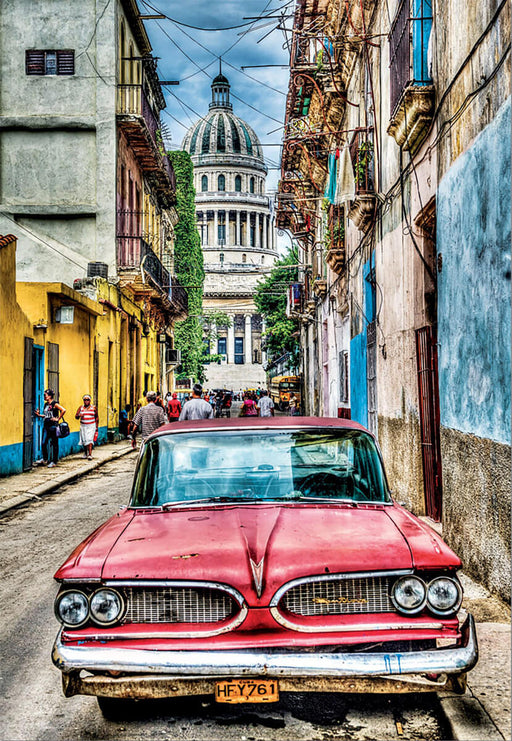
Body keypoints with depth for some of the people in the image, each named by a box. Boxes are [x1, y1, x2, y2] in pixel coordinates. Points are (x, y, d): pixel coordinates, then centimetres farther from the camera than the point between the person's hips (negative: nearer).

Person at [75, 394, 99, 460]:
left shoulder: (94, 407, 4)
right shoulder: (80, 408, 6)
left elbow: (97, 417, 8)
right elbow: (76, 416, 1)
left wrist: (96, 427, 4)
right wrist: (79, 415, -22)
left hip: (91, 426, -3)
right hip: (83, 426, 3)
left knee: (90, 440, -15)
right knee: (84, 440, 6)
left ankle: (90, 454, -20)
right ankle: (85, 453, 26)